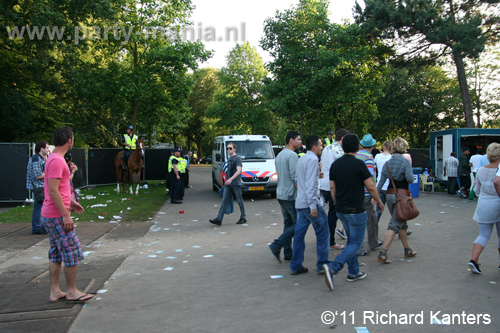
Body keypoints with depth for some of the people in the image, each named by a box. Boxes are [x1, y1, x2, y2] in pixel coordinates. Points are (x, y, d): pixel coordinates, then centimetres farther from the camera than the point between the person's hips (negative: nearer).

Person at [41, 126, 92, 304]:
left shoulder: (55, 159, 15)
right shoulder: (57, 160, -18)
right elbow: (53, 191, -23)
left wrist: (70, 201, 26)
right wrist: (65, 215, -23)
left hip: (50, 215, 11)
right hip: (57, 216, -11)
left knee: (56, 254, 14)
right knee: (72, 253, -3)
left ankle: (55, 292, 20)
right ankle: (71, 292, 7)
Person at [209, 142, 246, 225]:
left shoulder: (238, 158, -7)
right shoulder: (229, 159, 17)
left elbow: (239, 171, -18)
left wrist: (231, 179, -29)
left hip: (236, 184, -7)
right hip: (228, 184, 7)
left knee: (240, 201, 4)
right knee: (224, 201, 0)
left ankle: (243, 218, 17)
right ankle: (218, 219, -3)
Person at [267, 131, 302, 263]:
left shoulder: (280, 154, 15)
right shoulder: (292, 155, -15)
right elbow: (295, 177, -21)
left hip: (281, 194, 10)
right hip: (291, 195, -10)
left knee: (288, 223, 13)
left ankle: (288, 253, 16)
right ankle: (276, 246, -8)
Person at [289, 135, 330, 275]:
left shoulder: (301, 159, 16)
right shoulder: (312, 159, -13)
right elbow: (310, 184, -20)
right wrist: (313, 205, -22)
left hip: (299, 203, 9)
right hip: (309, 203, -9)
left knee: (299, 234, 10)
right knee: (323, 233, 3)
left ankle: (295, 266, 14)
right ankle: (322, 265, 9)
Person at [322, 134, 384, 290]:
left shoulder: (335, 164, 3)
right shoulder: (358, 164, -15)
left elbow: (332, 187, 8)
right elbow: (370, 186, -11)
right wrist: (379, 202, 5)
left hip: (341, 210, 7)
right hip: (356, 210, -7)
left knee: (351, 240, 20)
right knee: (356, 243, 1)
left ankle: (353, 272, 25)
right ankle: (332, 267, -14)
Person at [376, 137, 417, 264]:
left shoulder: (388, 162, 7)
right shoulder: (405, 161, -9)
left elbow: (381, 180, 6)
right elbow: (410, 179, -14)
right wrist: (409, 166, 3)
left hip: (390, 194, 6)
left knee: (402, 223, 19)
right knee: (394, 224, -6)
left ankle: (408, 250, 30)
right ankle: (383, 253, -13)